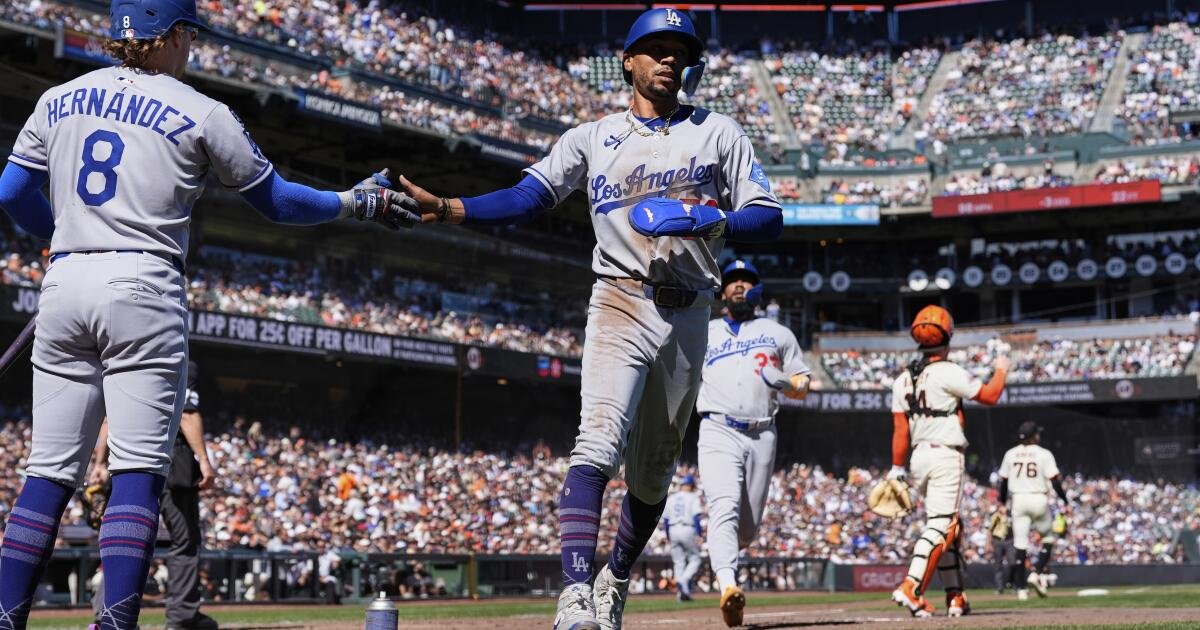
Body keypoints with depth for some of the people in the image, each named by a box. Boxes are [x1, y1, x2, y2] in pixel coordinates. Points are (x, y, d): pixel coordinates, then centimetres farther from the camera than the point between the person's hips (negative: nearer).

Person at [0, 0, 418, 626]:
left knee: (50, 470, 6)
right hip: (141, 287, -5)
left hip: (63, 284, 5)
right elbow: (276, 200, 7)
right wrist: (359, 202, 21)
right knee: (138, 468, -5)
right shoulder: (199, 113, 1)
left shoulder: (59, 99, 13)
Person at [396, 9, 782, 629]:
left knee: (653, 473, 9)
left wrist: (709, 219, -13)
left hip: (688, 319, 2)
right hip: (621, 305, -2)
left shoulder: (718, 131, 11)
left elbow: (769, 217, 6)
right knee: (599, 444, -23)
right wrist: (446, 208, -14)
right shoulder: (593, 137, 10)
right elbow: (527, 196, 1)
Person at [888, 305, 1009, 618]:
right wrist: (1001, 370, 12)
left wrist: (897, 470, 8)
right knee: (940, 525, -10)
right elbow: (990, 396, -6)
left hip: (918, 457, 7)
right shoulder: (948, 372, -11)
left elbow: (900, 430, 6)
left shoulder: (903, 379, 8)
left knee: (950, 525, 15)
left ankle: (955, 596, 15)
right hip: (945, 455, -7)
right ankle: (911, 587, -24)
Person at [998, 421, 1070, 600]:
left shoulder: (1010, 454, 6)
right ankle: (1038, 573, -4)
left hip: (1018, 500, 3)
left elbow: (1003, 481, 10)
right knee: (1048, 538, 15)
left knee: (1020, 543, 4)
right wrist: (1065, 502, -3)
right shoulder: (1044, 454, -5)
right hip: (1039, 500, -3)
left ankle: (1021, 588, 1)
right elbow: (1055, 481, -10)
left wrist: (1002, 503, 21)